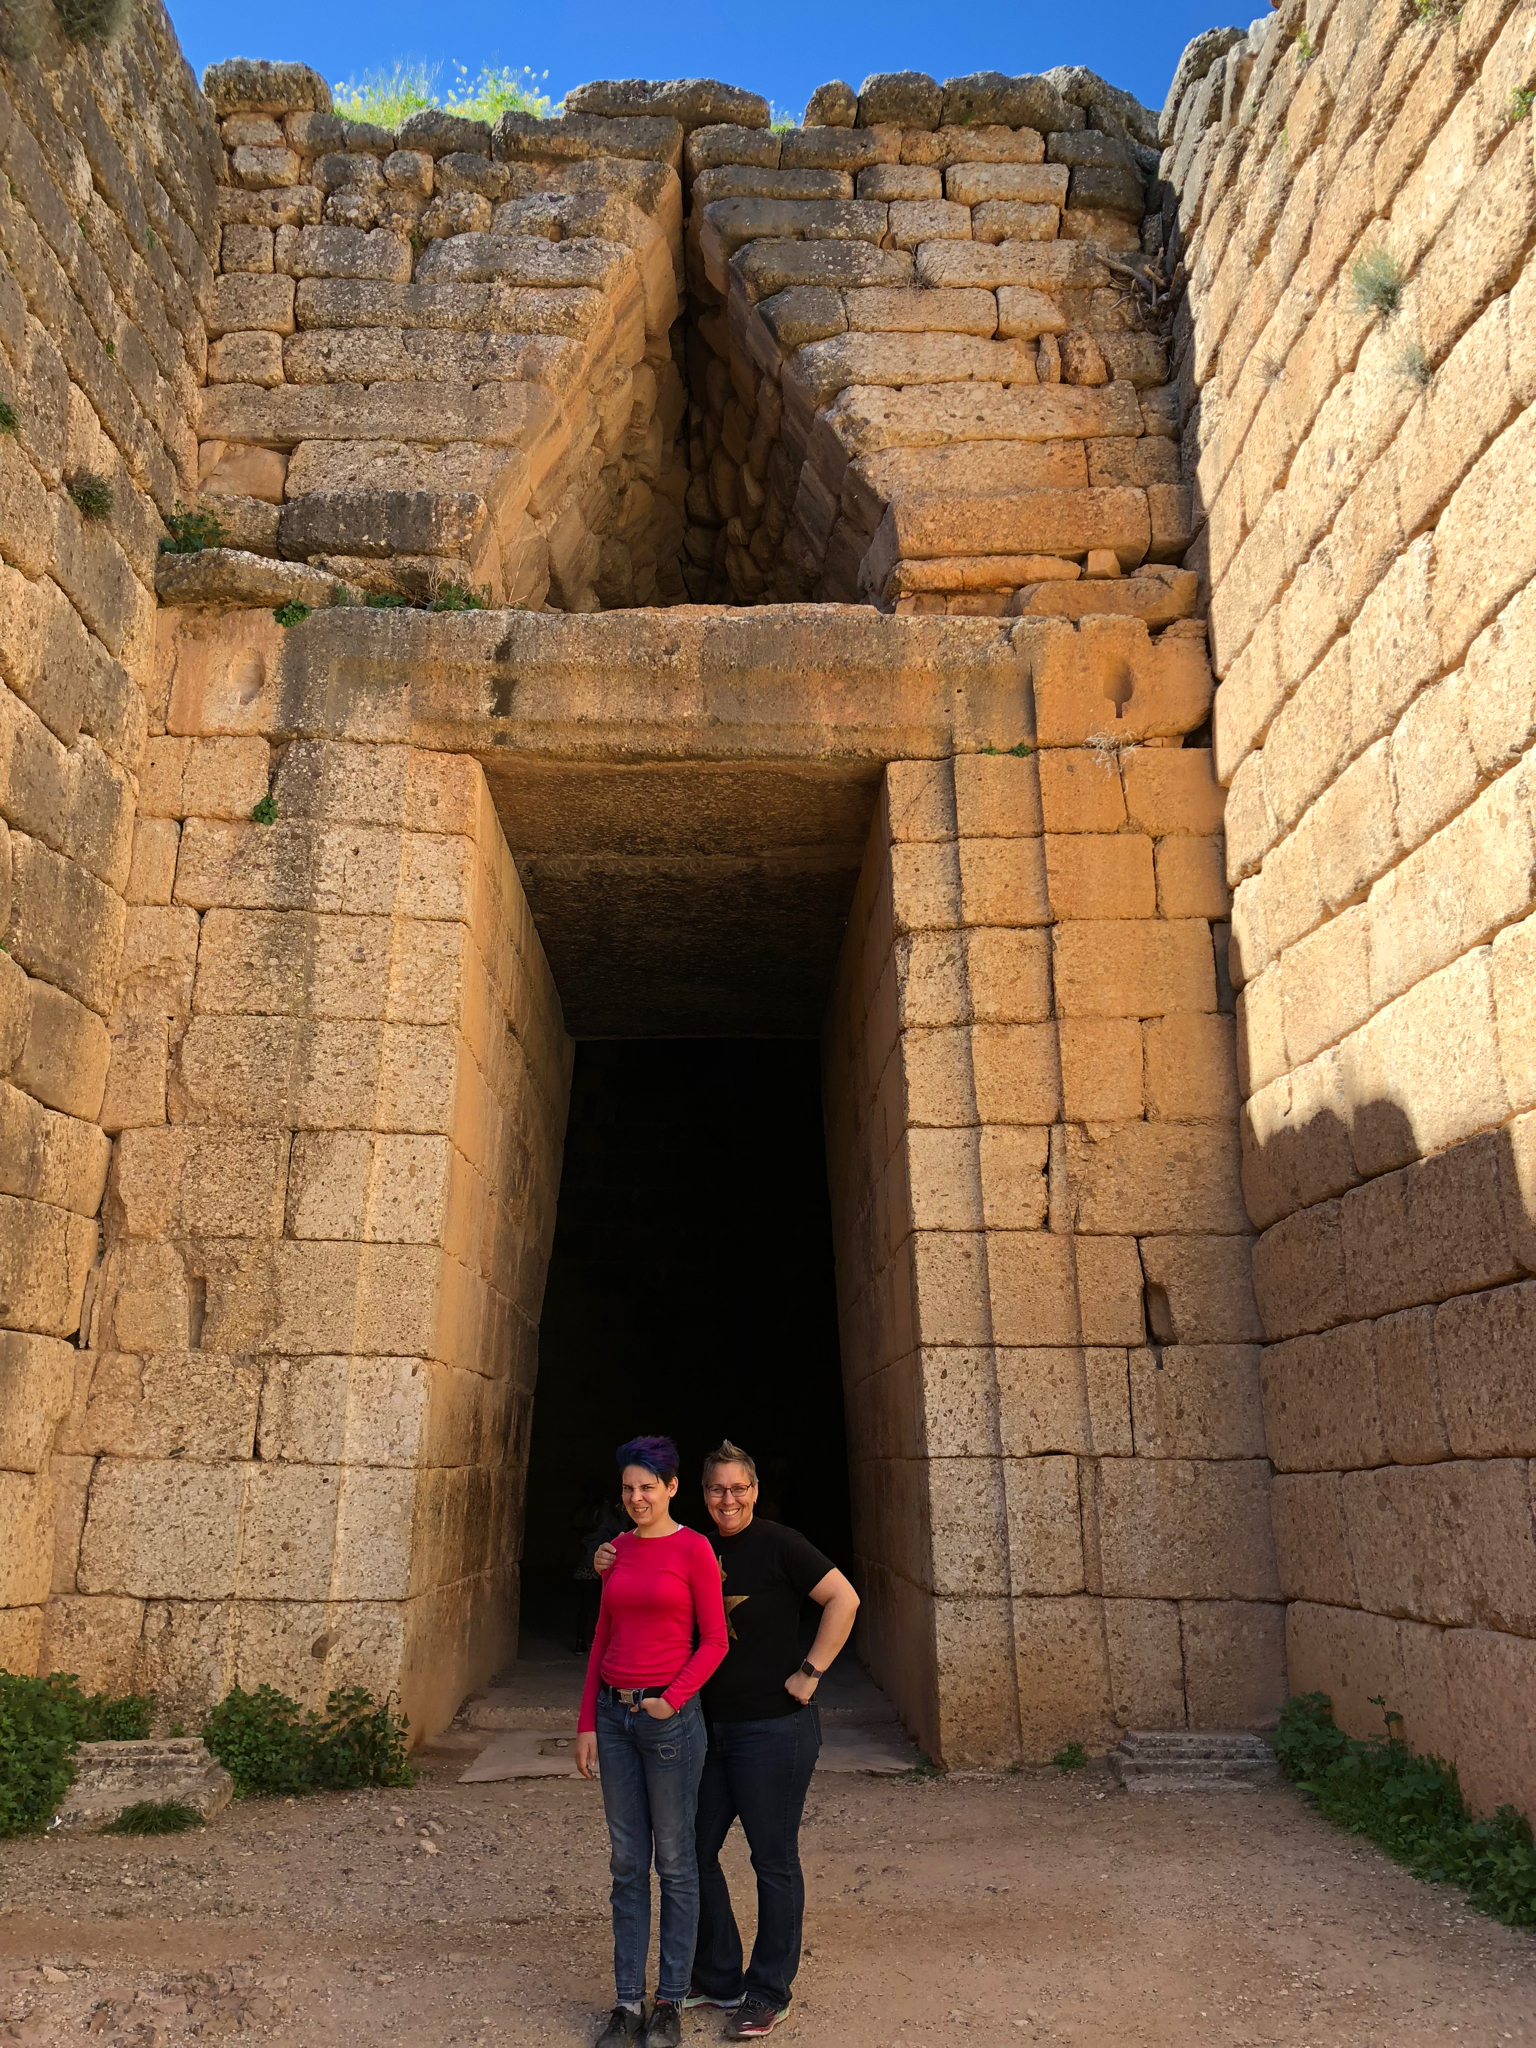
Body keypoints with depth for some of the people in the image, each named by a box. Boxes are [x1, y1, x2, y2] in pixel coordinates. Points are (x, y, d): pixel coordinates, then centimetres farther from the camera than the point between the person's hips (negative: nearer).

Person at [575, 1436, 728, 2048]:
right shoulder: (618, 1550, 8)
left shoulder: (693, 1548, -9)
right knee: (626, 1863, 12)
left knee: (674, 1863, 6)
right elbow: (603, 1638, 12)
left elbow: (714, 1639, -8)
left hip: (669, 1715, -5)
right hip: (614, 1714, 5)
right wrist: (587, 1722, 9)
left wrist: (673, 1700, -17)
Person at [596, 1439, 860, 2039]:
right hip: (710, 1726, 7)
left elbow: (843, 1599, -15)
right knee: (695, 1851, 14)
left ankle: (768, 1994, 22)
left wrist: (809, 1673, -16)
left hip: (774, 1728, -7)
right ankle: (717, 1979, 32)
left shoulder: (777, 1544, -12)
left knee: (773, 1860, 6)